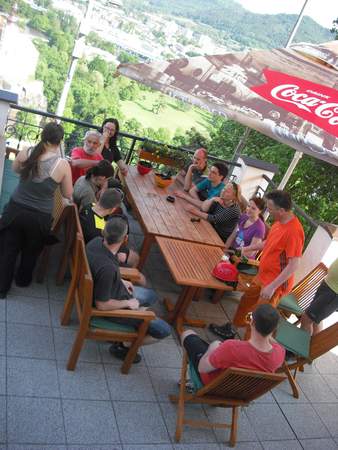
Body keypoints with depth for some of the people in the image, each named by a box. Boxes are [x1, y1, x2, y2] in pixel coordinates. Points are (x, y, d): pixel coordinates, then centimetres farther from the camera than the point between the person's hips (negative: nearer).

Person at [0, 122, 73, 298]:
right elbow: (68, 194, -5)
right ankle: (23, 280, 48)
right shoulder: (63, 165, -18)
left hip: (15, 209, 1)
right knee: (31, 252, 25)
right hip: (40, 217, -1)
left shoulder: (25, 153, -10)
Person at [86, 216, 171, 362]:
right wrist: (128, 303, -14)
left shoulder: (96, 241, -16)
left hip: (112, 289, 9)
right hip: (109, 305, -9)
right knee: (163, 330, -4)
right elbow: (101, 305, -29)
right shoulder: (107, 269, -40)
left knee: (151, 296, 27)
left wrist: (120, 281, 6)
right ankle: (120, 346, 11)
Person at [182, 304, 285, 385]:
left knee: (188, 334, 17)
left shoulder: (231, 347, -42)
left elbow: (202, 368, -24)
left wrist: (212, 348, -8)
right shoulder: (280, 353, -29)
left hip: (213, 383, -4)